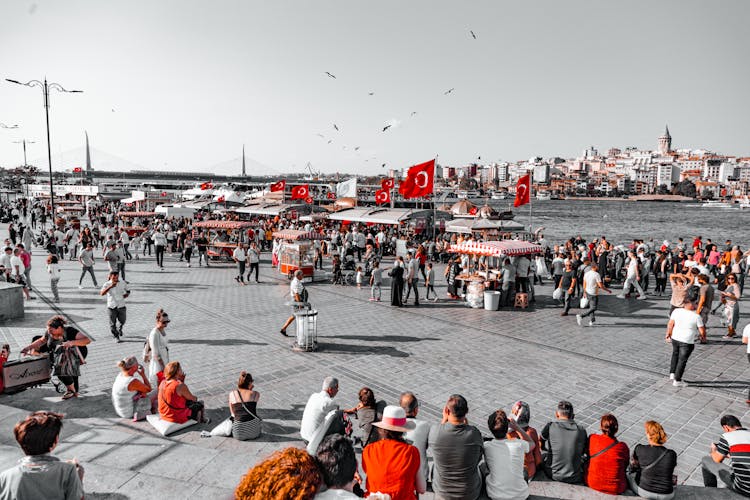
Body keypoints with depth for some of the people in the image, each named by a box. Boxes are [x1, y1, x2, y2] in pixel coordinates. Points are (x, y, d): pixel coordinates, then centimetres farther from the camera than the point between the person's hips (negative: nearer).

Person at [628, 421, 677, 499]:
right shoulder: (672, 454, -14)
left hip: (644, 493, -2)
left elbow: (633, 467, 2)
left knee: (629, 475, 30)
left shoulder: (639, 449, -16)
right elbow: (670, 472, 6)